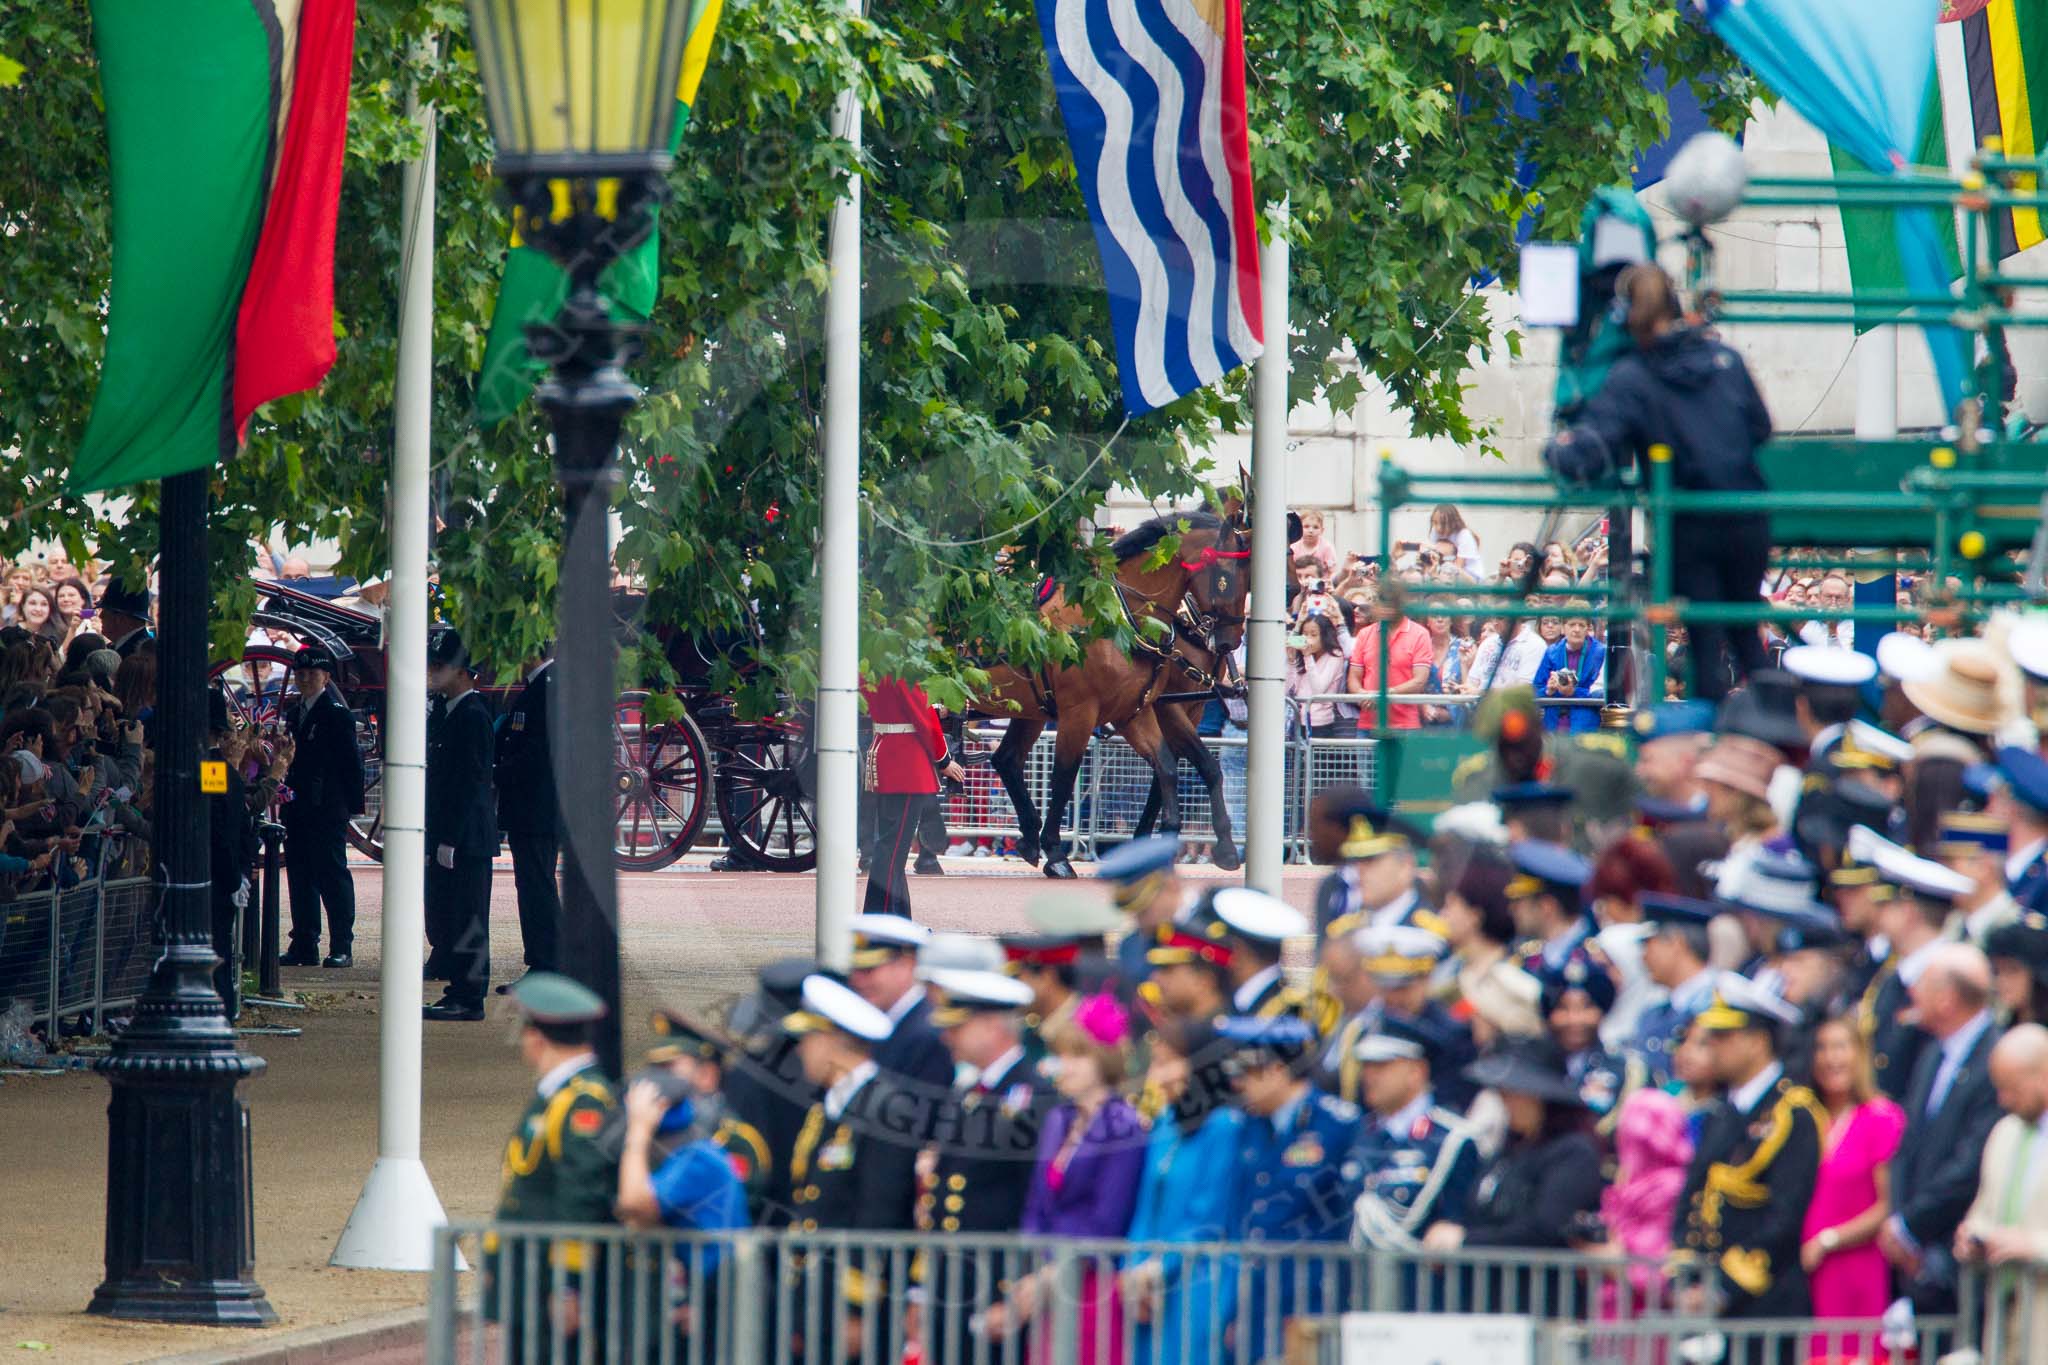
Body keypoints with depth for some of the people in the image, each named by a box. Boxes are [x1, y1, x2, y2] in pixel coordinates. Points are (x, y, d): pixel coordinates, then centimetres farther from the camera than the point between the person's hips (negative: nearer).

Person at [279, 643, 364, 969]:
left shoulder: (338, 714, -6)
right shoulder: (295, 714, 17)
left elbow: (351, 762, -9)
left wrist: (353, 805, -13)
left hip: (327, 808, -8)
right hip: (298, 806, 8)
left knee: (332, 874, -6)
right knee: (299, 875, 7)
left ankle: (342, 946, -3)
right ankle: (304, 946, 12)